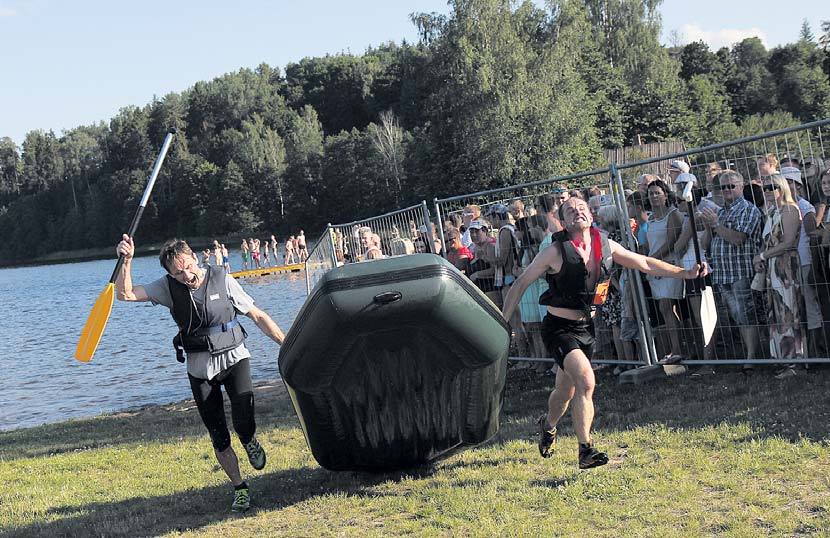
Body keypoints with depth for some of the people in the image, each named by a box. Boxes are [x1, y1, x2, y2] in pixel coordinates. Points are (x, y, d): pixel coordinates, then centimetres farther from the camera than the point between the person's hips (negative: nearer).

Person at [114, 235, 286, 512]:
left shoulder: (222, 279, -7)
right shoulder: (168, 287, -4)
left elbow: (257, 316, -2)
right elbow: (125, 294, -11)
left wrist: (286, 344, -5)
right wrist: (126, 261, -25)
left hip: (233, 357, -2)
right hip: (200, 368, 2)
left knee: (244, 423, -20)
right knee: (219, 437, 5)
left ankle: (250, 441, 16)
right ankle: (239, 488, 22)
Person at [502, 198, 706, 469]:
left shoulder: (605, 245, -2)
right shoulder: (555, 252, -17)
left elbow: (645, 263, 8)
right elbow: (521, 283, -9)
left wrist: (687, 273, 3)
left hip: (585, 327, 6)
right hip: (558, 328, -6)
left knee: (566, 391, 18)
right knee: (586, 381, -24)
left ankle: (547, 426, 49)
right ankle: (586, 451, -17)